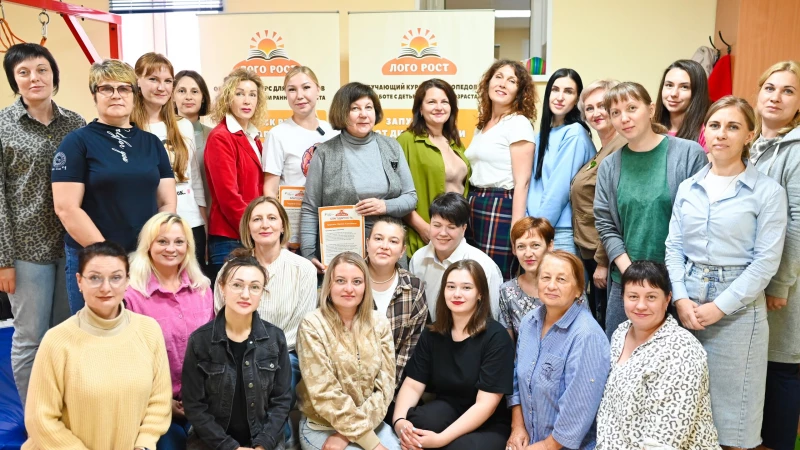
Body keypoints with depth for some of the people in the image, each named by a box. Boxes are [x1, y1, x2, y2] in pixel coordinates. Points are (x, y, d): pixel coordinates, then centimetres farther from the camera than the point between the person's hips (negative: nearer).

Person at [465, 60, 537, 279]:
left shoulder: (518, 123, -7)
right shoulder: (483, 125, 16)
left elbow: (522, 182, -13)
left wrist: (516, 230, -18)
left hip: (501, 209, -8)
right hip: (474, 207, 8)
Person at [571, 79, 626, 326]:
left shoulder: (623, 147, -16)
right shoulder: (602, 149, 14)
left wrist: (603, 261, -19)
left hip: (604, 253, -9)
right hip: (588, 251, 9)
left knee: (606, 324, 1)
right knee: (596, 323, 19)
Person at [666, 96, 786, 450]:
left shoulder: (768, 191, -5)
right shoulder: (688, 187, 8)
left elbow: (766, 261, -10)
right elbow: (674, 247, 5)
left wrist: (719, 307, -14)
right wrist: (681, 298, -9)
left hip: (737, 307, -3)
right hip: (686, 304, 4)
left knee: (728, 401, 7)